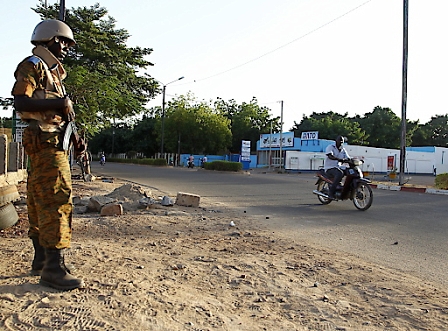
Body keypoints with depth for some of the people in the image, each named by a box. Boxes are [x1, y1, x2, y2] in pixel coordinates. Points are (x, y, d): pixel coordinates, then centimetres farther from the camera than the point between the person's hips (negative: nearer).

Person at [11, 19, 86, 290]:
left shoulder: (52, 72, 24)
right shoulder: (32, 66, -2)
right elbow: (21, 102, -17)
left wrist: (76, 140, 14)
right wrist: (60, 103, -16)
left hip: (54, 142, 10)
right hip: (45, 141, -10)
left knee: (41, 202, 10)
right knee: (57, 200, -14)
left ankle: (42, 259, 18)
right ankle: (53, 268, -13)